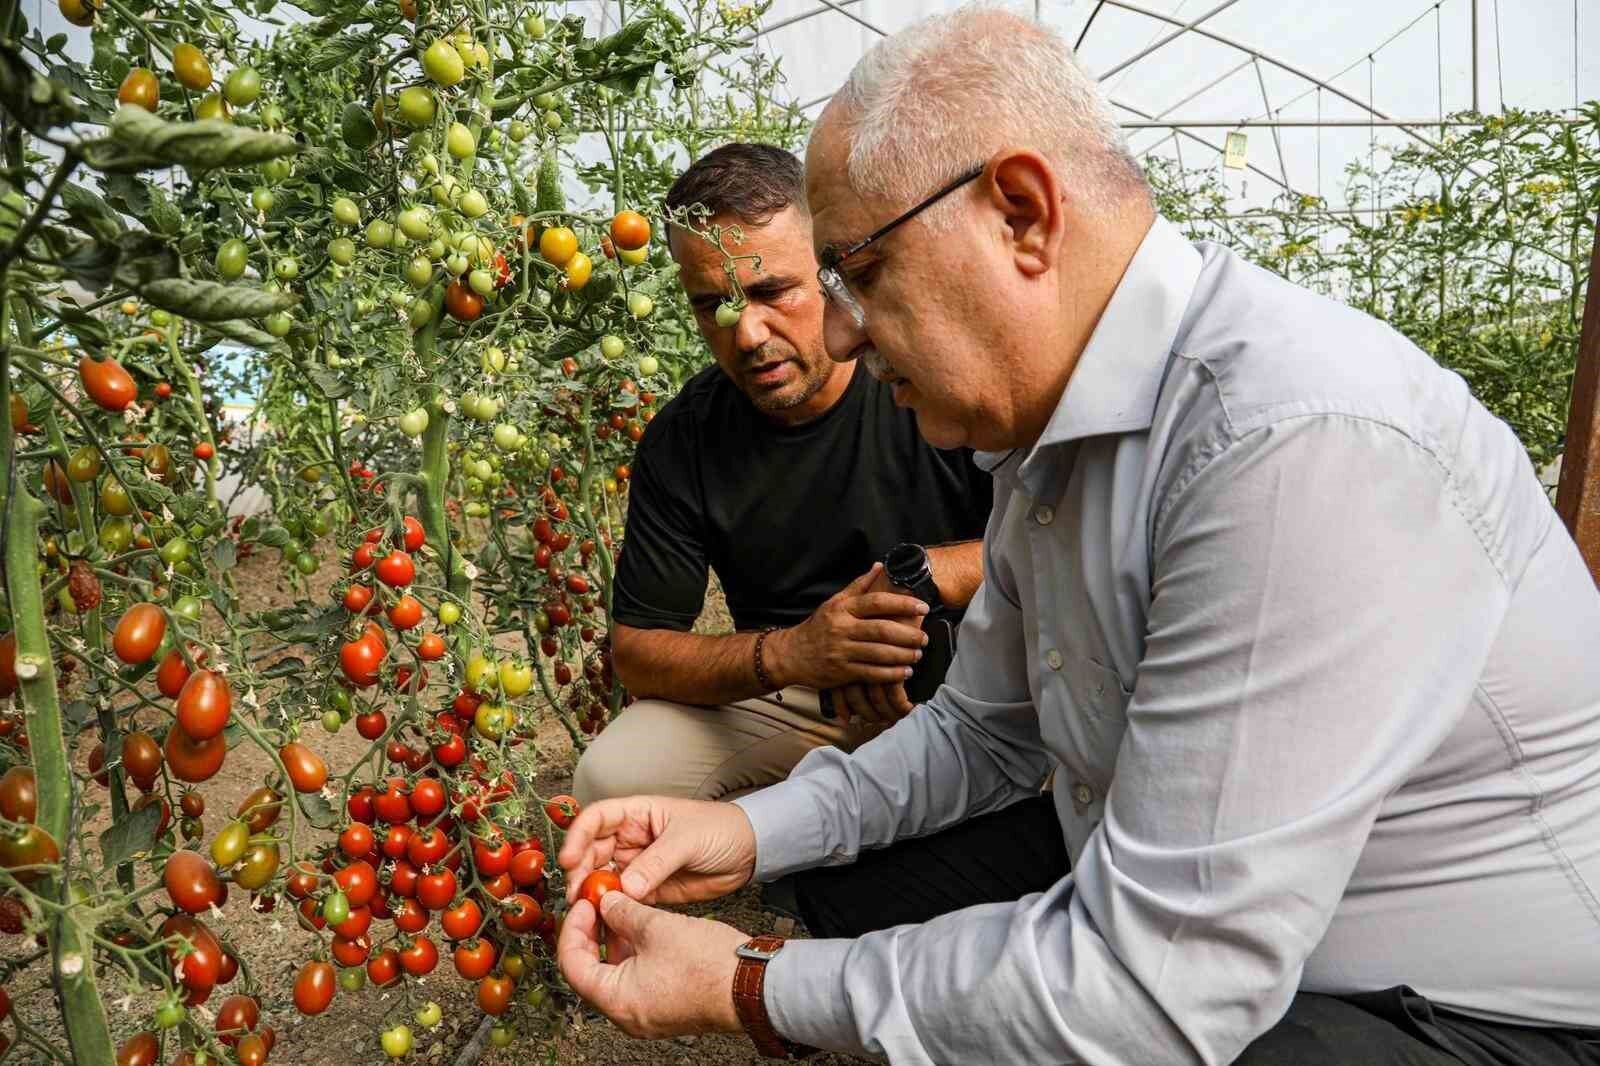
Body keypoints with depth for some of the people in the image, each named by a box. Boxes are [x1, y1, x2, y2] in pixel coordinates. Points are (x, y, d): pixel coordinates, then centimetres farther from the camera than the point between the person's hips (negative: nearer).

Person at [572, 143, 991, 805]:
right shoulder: (680, 443, -4)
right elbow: (635, 649, -2)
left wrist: (923, 574, -26)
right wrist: (783, 654, -21)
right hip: (789, 701, 3)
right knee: (612, 776, -19)